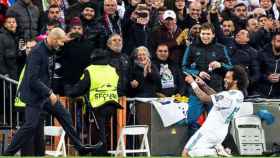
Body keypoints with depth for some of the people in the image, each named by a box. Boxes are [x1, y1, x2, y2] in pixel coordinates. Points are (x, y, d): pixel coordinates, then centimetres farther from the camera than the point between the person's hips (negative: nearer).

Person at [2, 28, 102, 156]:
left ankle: (80, 147, 18)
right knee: (31, 125, -9)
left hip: (45, 94, 9)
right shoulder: (37, 52, -22)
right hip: (34, 95, -9)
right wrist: (49, 93, -23)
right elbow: (32, 79, -26)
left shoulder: (50, 51, 6)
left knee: (64, 116, 10)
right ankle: (8, 153, 0)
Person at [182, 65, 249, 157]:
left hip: (210, 132, -9)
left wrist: (193, 83, -12)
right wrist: (203, 85, -1)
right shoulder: (239, 95, 0)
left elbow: (205, 98, -22)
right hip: (220, 132, 9)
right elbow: (216, 96, 10)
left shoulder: (228, 96, -29)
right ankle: (217, 149, 13)